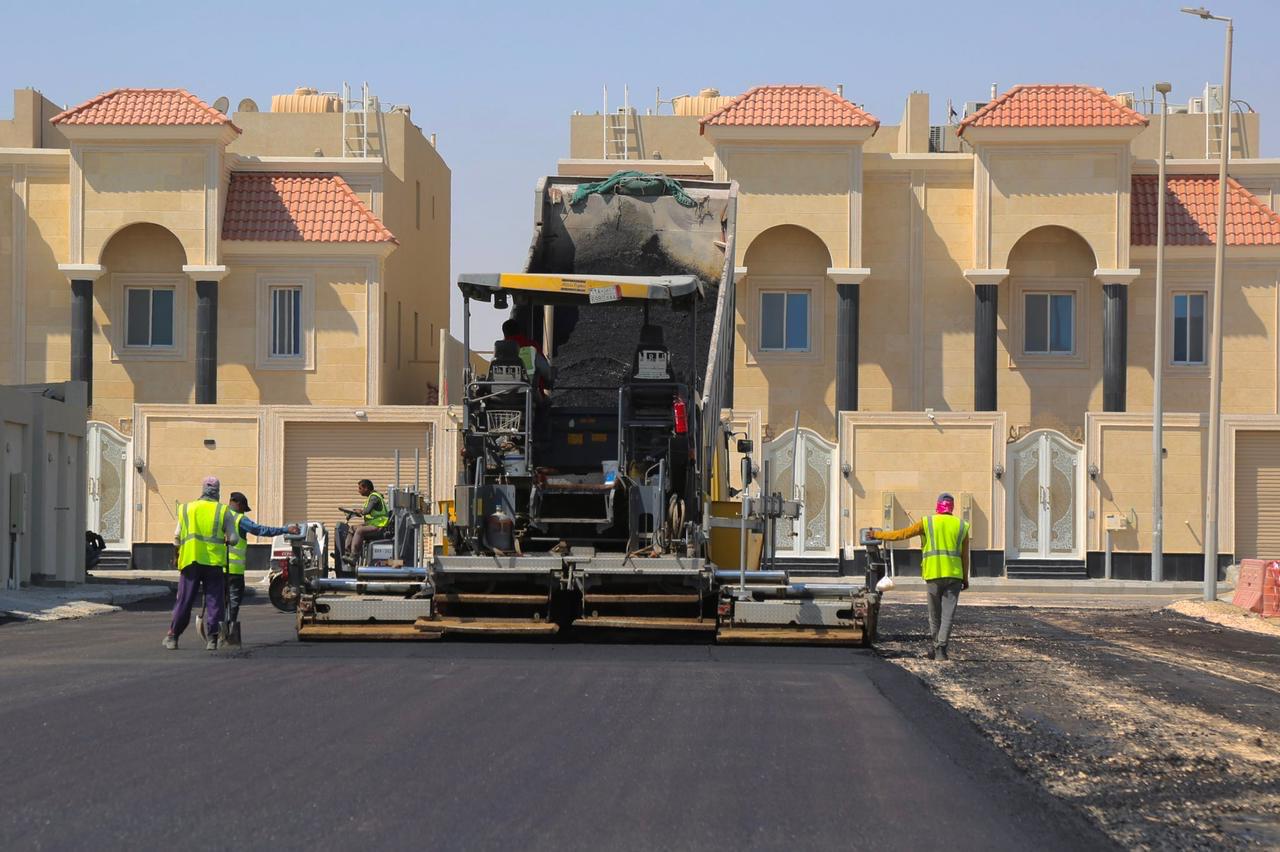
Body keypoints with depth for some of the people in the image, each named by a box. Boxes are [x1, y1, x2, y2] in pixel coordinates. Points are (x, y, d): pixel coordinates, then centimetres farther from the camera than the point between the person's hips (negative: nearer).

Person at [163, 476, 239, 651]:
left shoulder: (186, 509, 6)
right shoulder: (223, 512, 2)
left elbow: (177, 537, 5)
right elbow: (234, 539, -1)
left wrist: (178, 546, 25)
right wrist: (225, 540, 20)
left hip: (190, 560, 1)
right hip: (214, 562, -1)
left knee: (184, 601, 7)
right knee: (213, 601, 4)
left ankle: (172, 637, 11)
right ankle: (212, 639, -1)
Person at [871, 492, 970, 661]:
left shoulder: (927, 522, 2)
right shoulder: (961, 526, 7)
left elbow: (901, 534, 3)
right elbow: (965, 556, 8)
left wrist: (878, 534, 16)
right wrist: (965, 578, 17)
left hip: (933, 575, 0)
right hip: (954, 575, 0)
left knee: (935, 613, 14)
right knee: (948, 614, -1)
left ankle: (937, 645, 19)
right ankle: (941, 649, -11)